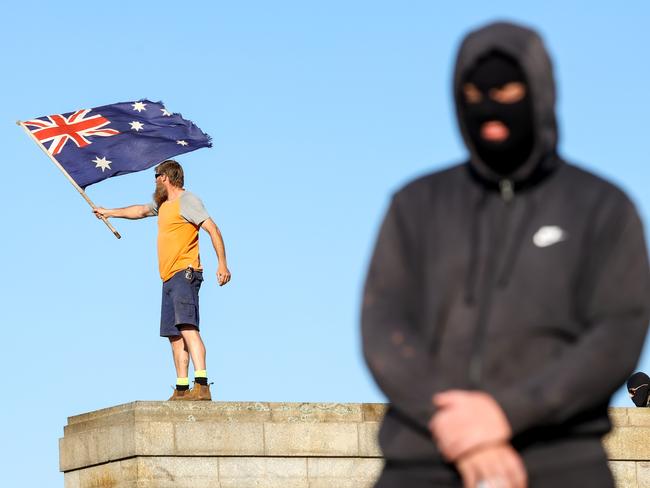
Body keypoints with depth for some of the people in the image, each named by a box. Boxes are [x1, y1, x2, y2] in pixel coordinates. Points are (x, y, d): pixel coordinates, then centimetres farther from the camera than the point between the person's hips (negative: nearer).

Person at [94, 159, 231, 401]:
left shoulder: (187, 201, -4)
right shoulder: (163, 204, 24)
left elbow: (212, 229, -12)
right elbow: (140, 210, 43)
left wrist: (222, 263, -21)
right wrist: (109, 212, 55)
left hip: (185, 273, -10)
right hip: (170, 278, 10)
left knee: (187, 327, -24)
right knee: (174, 335, 4)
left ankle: (202, 385, -36)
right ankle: (181, 389, 3)